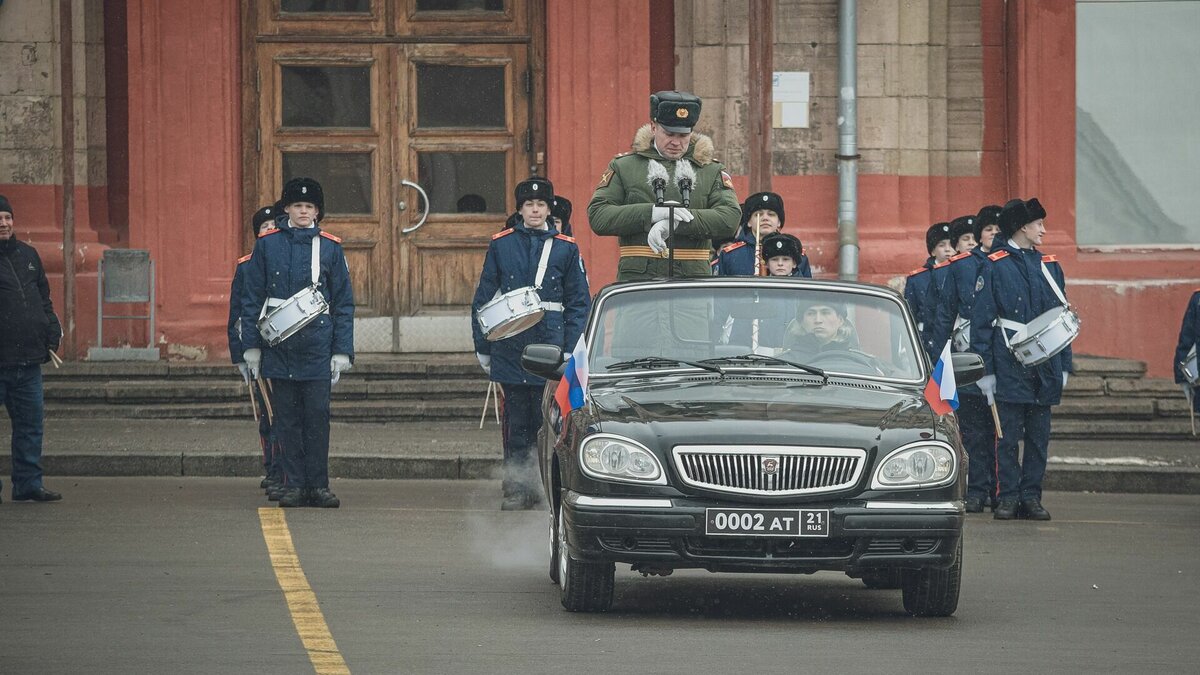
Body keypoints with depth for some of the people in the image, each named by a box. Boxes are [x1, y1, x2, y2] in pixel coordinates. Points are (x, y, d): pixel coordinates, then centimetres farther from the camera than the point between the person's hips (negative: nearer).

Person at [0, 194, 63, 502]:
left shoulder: (28, 255, 14)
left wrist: (52, 334, 12)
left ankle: (28, 483, 14)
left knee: (30, 422, 8)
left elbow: (44, 300, 23)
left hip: (29, 360, 6)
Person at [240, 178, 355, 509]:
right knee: (287, 416, 3)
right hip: (278, 343, 0)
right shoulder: (267, 244, 5)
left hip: (316, 344, 0)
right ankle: (294, 485, 8)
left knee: (317, 414, -3)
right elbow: (251, 298, 7)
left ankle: (318, 485, 3)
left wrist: (342, 351, 1)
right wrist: (251, 347, 2)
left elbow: (343, 303, 7)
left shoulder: (330, 247, 5)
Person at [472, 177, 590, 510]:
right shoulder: (501, 245, 7)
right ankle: (517, 489, 7)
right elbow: (483, 298, 10)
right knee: (516, 423, 3)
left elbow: (579, 302, 7)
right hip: (510, 351, 1)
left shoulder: (565, 248, 6)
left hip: (550, 347, -1)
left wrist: (571, 351, -3)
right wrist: (483, 347, 5)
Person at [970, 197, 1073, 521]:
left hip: (1045, 369, 4)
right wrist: (985, 370, -8)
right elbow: (981, 321, -3)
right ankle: (1008, 498, 2)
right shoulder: (994, 266, -1)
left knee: (1039, 436, 5)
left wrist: (1064, 365, 10)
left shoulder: (1050, 266, 14)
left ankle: (1031, 497, 9)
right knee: (1008, 436, -2)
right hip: (1009, 369, -4)